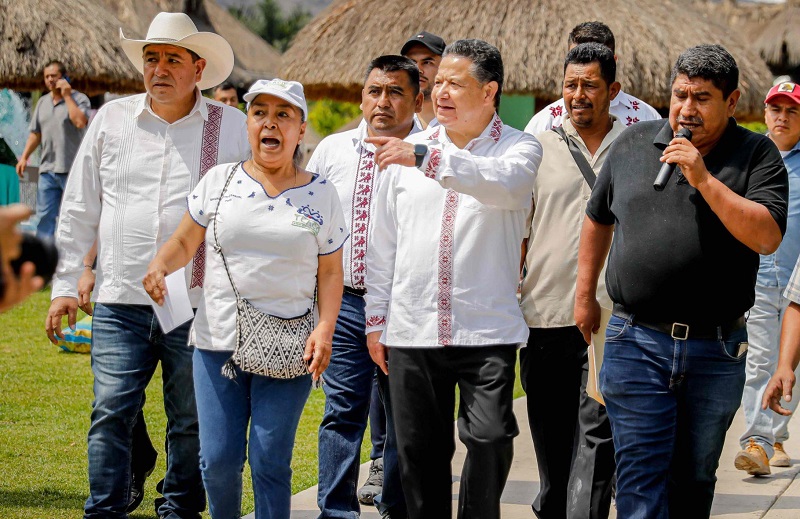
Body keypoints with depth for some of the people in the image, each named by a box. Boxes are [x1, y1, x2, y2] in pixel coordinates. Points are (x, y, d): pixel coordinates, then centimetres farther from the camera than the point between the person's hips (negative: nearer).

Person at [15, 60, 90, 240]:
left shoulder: (79, 99, -4)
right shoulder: (43, 102, 15)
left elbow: (80, 122, -22)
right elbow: (35, 133, 20)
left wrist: (67, 96, -15)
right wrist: (24, 157, 11)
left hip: (71, 169, -6)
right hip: (47, 169, 6)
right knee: (45, 215, 4)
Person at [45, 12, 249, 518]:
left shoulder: (233, 127, 2)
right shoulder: (111, 119, 7)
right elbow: (79, 209, 12)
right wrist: (65, 285, 8)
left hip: (198, 303, -1)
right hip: (120, 301, 1)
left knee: (191, 421, 8)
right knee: (111, 413, -3)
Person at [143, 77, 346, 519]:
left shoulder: (320, 194, 4)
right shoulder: (220, 180, 6)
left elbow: (330, 272, 6)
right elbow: (184, 242, 10)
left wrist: (325, 328, -9)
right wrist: (160, 265, -12)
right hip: (219, 341, 1)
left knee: (270, 463, -3)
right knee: (218, 458, 0)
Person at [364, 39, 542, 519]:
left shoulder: (519, 148, 0)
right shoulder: (407, 149, 10)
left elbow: (506, 183, -26)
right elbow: (384, 241, 14)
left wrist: (427, 158, -35)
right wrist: (376, 319, 11)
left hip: (487, 330, -3)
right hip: (411, 331, 3)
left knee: (491, 437, -12)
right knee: (420, 449, 7)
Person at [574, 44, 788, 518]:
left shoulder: (758, 156, -1)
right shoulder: (633, 144, 6)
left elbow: (767, 237, -15)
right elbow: (599, 218, 20)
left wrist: (705, 180, -20)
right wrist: (585, 295, 22)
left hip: (716, 350, 0)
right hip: (636, 343, 0)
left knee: (695, 480, 13)